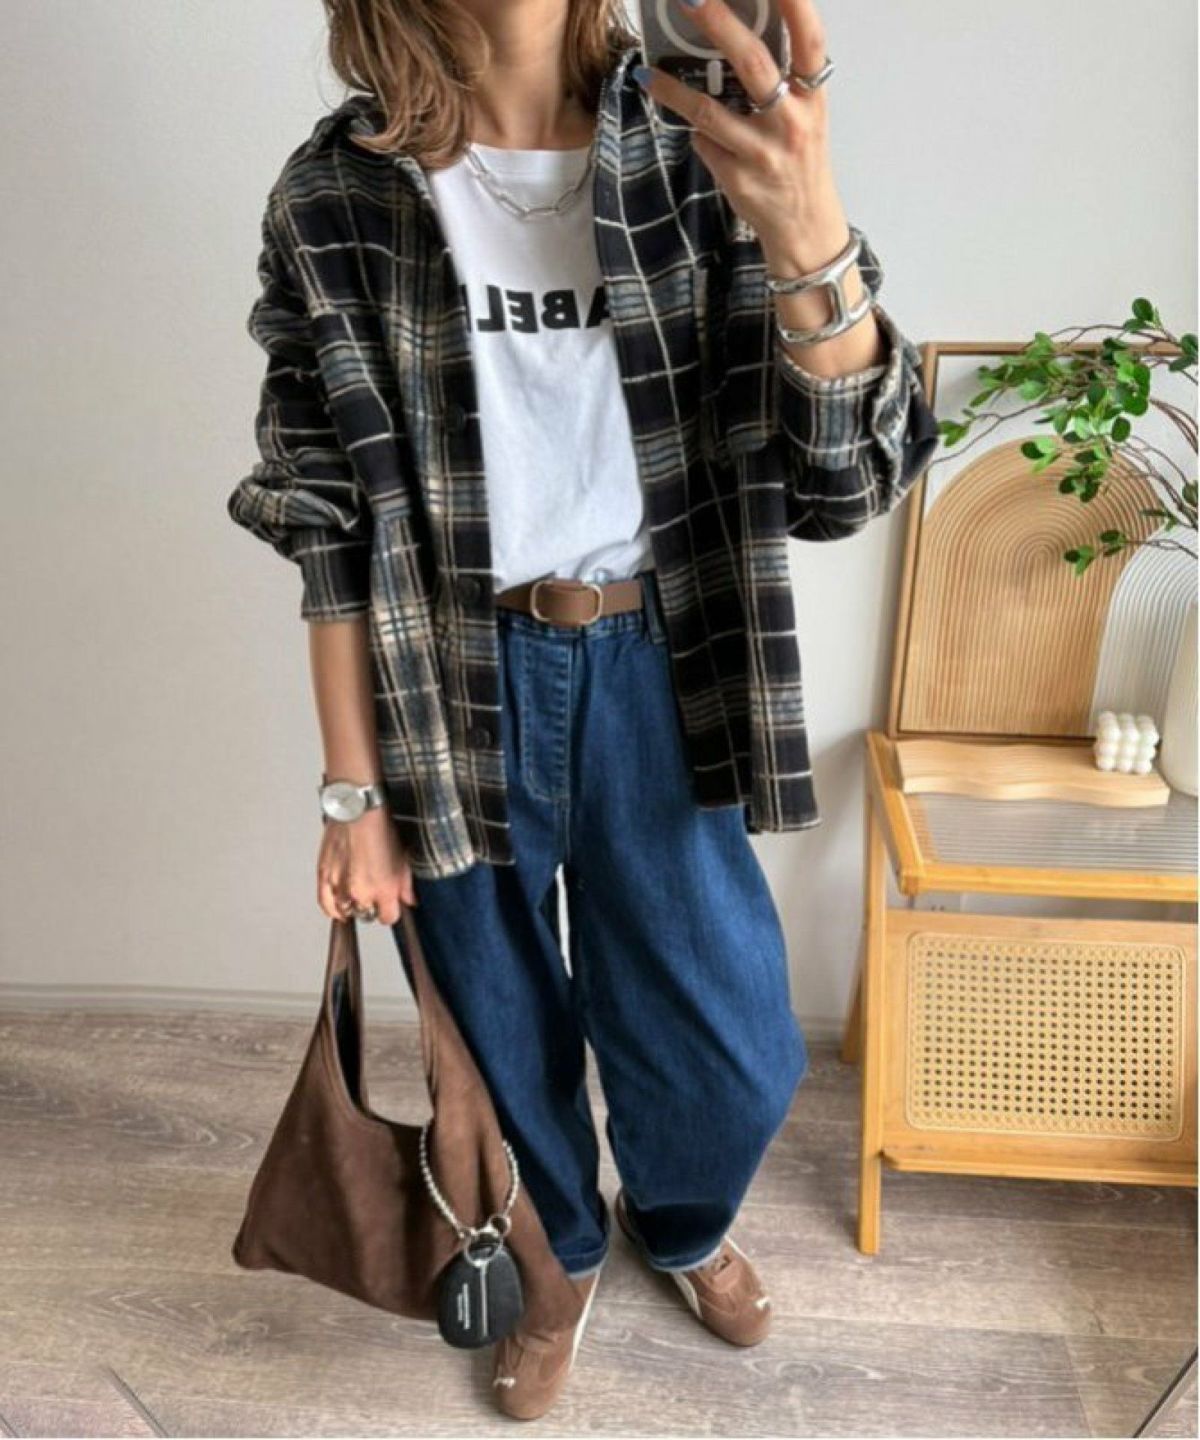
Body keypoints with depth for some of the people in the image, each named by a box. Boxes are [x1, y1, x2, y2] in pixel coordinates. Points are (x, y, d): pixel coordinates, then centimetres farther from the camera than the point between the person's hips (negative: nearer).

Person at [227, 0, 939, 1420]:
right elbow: (328, 520, -2)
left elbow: (841, 479, -13)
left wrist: (809, 237, -32)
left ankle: (682, 1223, 50)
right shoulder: (336, 196, -6)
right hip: (457, 690, 0)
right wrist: (353, 788, -2)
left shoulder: (703, 143, -5)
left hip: (656, 673, 1)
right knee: (506, 1041, 17)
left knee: (733, 1057, 11)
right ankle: (556, 1263, 51)